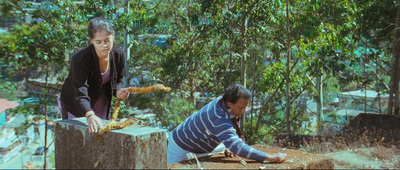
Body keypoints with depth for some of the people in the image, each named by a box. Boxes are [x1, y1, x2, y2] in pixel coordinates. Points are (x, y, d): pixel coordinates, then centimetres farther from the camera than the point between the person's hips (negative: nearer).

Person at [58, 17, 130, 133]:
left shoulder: (118, 55, -16)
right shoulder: (80, 60, -33)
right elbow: (80, 95, -44)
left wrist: (118, 92, -22)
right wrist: (90, 115, -62)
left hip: (102, 106, 5)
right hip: (75, 107, -5)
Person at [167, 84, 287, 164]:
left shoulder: (222, 100, -16)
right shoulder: (219, 120, -41)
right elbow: (238, 147, -48)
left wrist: (229, 147, -14)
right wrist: (270, 158, -48)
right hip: (181, 147, -8)